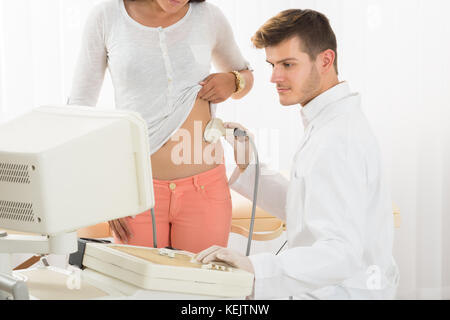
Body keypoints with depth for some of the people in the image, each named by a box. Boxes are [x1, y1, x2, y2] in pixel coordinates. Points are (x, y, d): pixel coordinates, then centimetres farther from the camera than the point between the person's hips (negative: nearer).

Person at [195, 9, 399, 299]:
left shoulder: (337, 142, -22)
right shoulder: (331, 122, 12)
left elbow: (342, 254, -30)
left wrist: (255, 267, -37)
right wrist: (248, 169, 11)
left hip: (341, 294, -10)